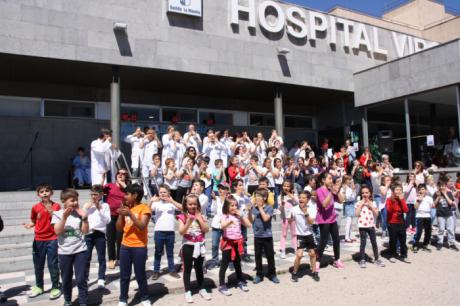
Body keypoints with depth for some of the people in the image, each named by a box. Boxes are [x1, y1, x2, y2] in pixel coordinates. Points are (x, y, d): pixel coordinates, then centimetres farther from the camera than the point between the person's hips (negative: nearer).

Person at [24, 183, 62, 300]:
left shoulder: (56, 206, -5)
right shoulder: (35, 207, -1)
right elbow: (33, 221, 9)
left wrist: (52, 212, -19)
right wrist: (29, 225, -13)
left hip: (52, 239, -2)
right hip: (38, 240, 3)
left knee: (53, 264, 1)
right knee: (38, 265, 14)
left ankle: (56, 287, 14)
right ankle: (38, 286, 32)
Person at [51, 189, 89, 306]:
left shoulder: (79, 213, -1)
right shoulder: (58, 214, -3)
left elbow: (85, 231, -3)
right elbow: (58, 231, -14)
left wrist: (84, 218, -15)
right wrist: (64, 217, -24)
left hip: (80, 250, 0)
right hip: (64, 252, 0)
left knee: (81, 279, 1)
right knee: (66, 280, 14)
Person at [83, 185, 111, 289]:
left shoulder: (105, 205, 0)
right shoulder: (87, 205, 6)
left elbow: (107, 220, -8)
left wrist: (100, 209, -12)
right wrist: (87, 208, -7)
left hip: (100, 234, -2)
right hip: (88, 234, 2)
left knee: (101, 258, 3)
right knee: (86, 257, 7)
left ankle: (101, 279, 9)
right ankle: (85, 278, 20)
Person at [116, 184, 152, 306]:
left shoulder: (144, 208, -10)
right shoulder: (126, 208, 9)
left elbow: (142, 226, -20)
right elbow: (119, 228, 8)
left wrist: (130, 214, -25)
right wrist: (121, 215, -7)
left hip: (139, 247, -5)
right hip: (125, 246, 5)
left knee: (140, 275, 6)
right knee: (124, 275, 12)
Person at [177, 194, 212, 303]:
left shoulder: (201, 216, 2)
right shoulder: (182, 217, -7)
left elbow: (206, 230, -7)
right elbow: (181, 232, -17)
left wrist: (199, 219, -13)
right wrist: (188, 222, -30)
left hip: (199, 245, 3)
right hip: (188, 246, -3)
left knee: (199, 268, 15)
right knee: (187, 269, 6)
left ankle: (201, 289, 27)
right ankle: (188, 291, 15)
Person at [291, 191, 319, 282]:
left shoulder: (312, 209, -9)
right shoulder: (295, 209, -13)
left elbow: (311, 222, -18)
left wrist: (306, 213, -27)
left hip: (309, 234, 2)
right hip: (300, 235, -2)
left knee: (312, 253, 13)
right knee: (299, 255, -10)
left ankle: (314, 272, 31)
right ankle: (294, 273, 9)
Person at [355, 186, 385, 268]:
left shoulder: (373, 203, 5)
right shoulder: (359, 203, -3)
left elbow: (376, 214, -3)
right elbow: (357, 214, -14)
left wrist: (370, 205, -11)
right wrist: (361, 204, -14)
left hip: (371, 225, 3)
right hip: (362, 226, -3)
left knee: (374, 243, 9)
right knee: (363, 243, 1)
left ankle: (376, 259, 21)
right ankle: (362, 260, 10)